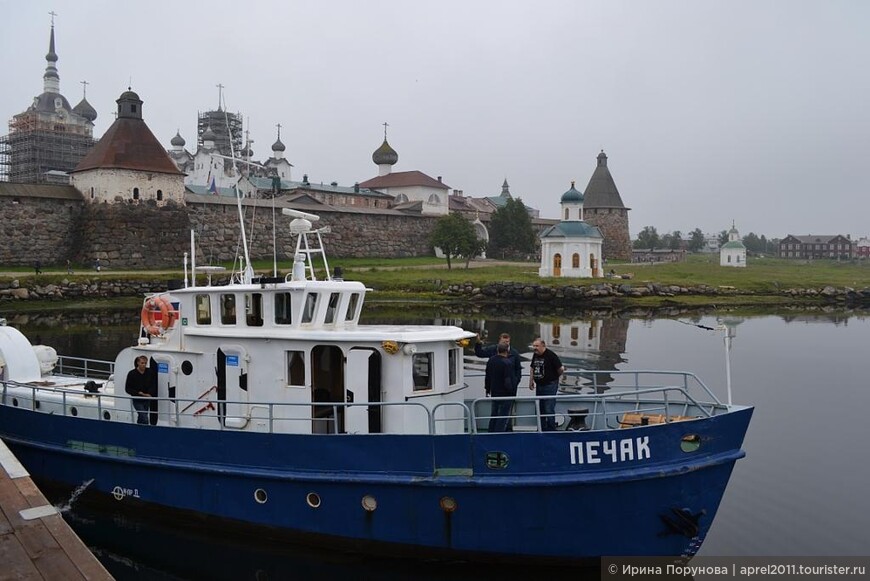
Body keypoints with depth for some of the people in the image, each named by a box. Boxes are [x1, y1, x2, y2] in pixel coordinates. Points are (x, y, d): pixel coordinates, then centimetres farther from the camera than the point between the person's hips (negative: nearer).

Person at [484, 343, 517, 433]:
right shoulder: (507, 363, -20)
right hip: (505, 394, -7)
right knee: (504, 416, 0)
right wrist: (512, 391, -12)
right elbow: (508, 380, -22)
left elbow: (487, 377, 13)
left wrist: (487, 388, 23)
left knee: (493, 415, 18)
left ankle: (490, 432, 24)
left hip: (494, 392, 7)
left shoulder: (491, 360, 4)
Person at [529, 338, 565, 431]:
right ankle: (542, 429, 27)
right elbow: (533, 369, 20)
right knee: (540, 409, 16)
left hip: (549, 386, -8)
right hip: (539, 385, 8)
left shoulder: (551, 355, -16)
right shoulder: (535, 355, 9)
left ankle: (551, 430, 2)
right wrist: (531, 381, 15)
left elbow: (560, 369, -16)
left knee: (549, 410, -7)